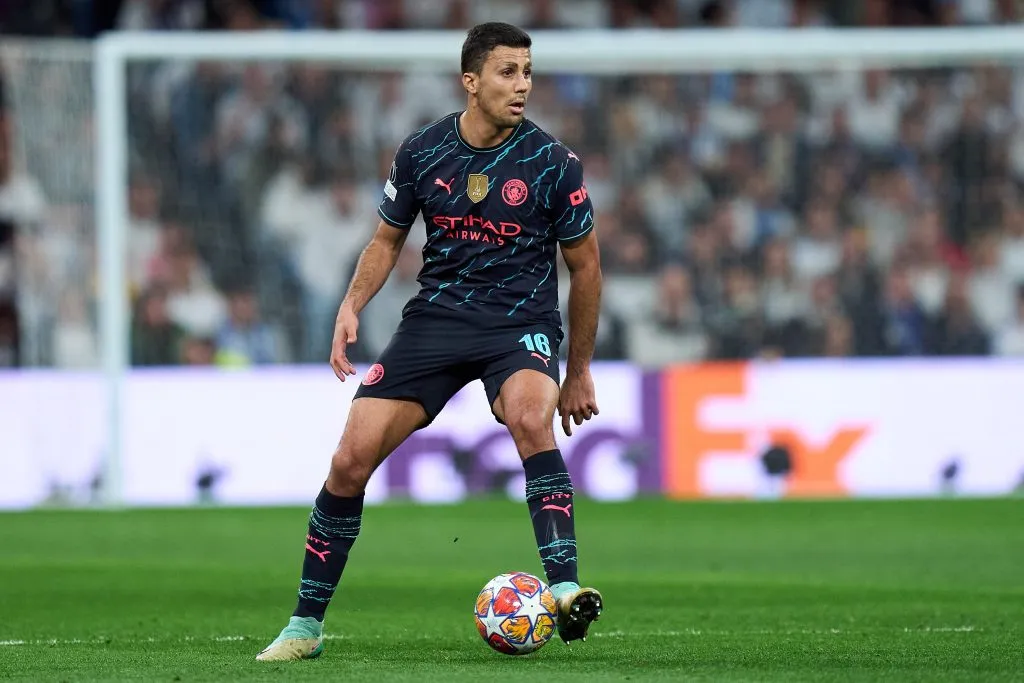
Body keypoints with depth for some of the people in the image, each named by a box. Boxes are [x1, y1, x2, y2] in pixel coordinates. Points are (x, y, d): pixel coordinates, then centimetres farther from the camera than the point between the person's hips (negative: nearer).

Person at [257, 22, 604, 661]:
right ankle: (306, 626, 7)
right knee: (351, 459, -8)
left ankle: (564, 590, -40)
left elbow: (585, 264, 4)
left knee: (530, 418, -37)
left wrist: (579, 372, 9)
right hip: (435, 316, 3)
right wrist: (352, 304, -4)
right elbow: (388, 238, 15)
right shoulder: (422, 152, 0)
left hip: (522, 322, -3)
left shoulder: (553, 163, -7)